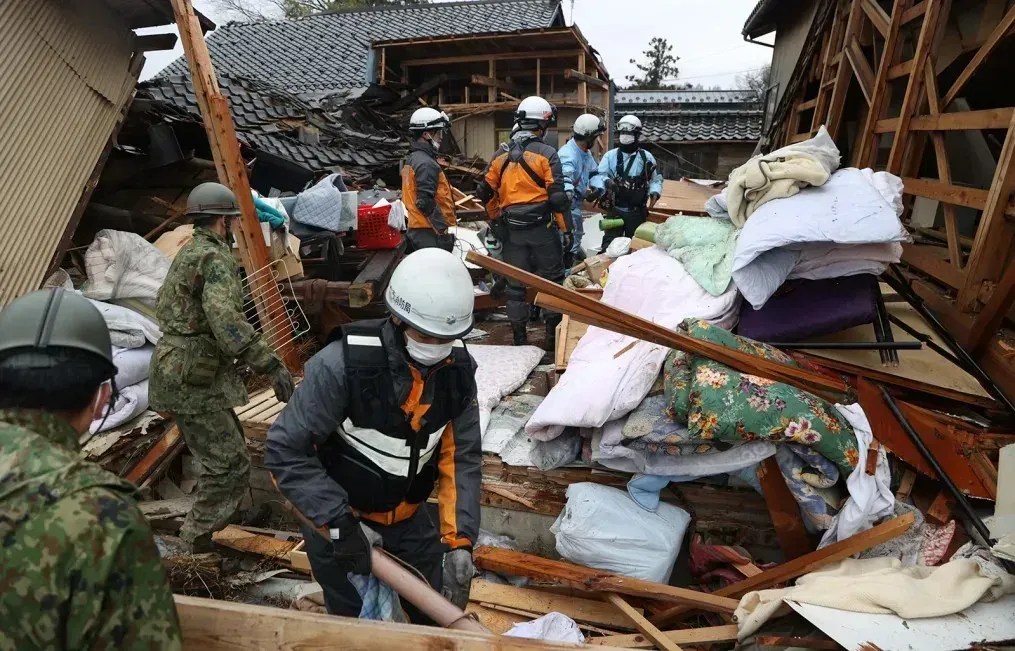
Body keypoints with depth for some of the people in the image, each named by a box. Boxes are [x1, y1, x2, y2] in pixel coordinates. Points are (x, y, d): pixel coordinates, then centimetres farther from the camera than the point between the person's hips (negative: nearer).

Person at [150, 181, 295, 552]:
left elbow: (162, 306, 27)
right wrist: (270, 365, -35)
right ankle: (199, 544, 3)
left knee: (228, 448, 19)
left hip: (176, 369, 11)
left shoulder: (186, 253, 15)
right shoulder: (215, 258, -17)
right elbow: (225, 319, -32)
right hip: (192, 381, -11)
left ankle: (236, 514, 31)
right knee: (229, 463, -6)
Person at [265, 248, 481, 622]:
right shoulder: (343, 365, -30)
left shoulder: (458, 369, -15)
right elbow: (284, 451, -24)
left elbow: (462, 459, -11)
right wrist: (340, 524, -26)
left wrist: (459, 541, -20)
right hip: (336, 517, -4)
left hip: (408, 516, 4)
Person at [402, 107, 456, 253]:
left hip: (417, 230, 11)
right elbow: (426, 203, -23)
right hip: (430, 234, -11)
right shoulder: (426, 164, -16)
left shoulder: (412, 159, 16)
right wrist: (444, 231, -20)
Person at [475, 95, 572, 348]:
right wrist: (565, 229, -6)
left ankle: (519, 336, 18)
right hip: (542, 227, -4)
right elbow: (557, 196, -13)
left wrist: (496, 222, 22)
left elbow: (485, 192, 9)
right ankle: (553, 331, 14)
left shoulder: (500, 155, 7)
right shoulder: (546, 154, -8)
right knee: (551, 279, 10)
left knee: (515, 282, 11)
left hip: (512, 230, 4)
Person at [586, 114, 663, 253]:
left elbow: (656, 179, 12)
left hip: (637, 212, 1)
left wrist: (654, 192, -9)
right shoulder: (610, 156, 0)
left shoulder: (646, 157, 3)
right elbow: (598, 175, -12)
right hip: (614, 210, -1)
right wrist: (605, 182, -35)